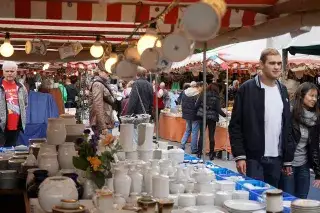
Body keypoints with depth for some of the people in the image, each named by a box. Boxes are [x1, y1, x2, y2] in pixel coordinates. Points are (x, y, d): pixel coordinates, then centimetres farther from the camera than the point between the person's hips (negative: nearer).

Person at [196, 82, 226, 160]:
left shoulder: (203, 94, -1)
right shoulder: (216, 97, -7)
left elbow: (196, 105, -1)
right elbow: (218, 109, -9)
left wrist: (199, 112, 15)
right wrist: (225, 115, 6)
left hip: (203, 116, 2)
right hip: (212, 117, -2)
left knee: (201, 135, 8)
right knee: (211, 136, 5)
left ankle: (199, 153, 9)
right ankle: (211, 154, 8)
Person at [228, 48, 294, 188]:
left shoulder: (283, 90, 11)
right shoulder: (247, 89, -6)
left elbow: (287, 126, 14)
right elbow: (235, 125, -7)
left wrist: (288, 158, 11)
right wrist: (239, 156, -14)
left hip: (276, 159, 5)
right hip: (253, 158, -5)